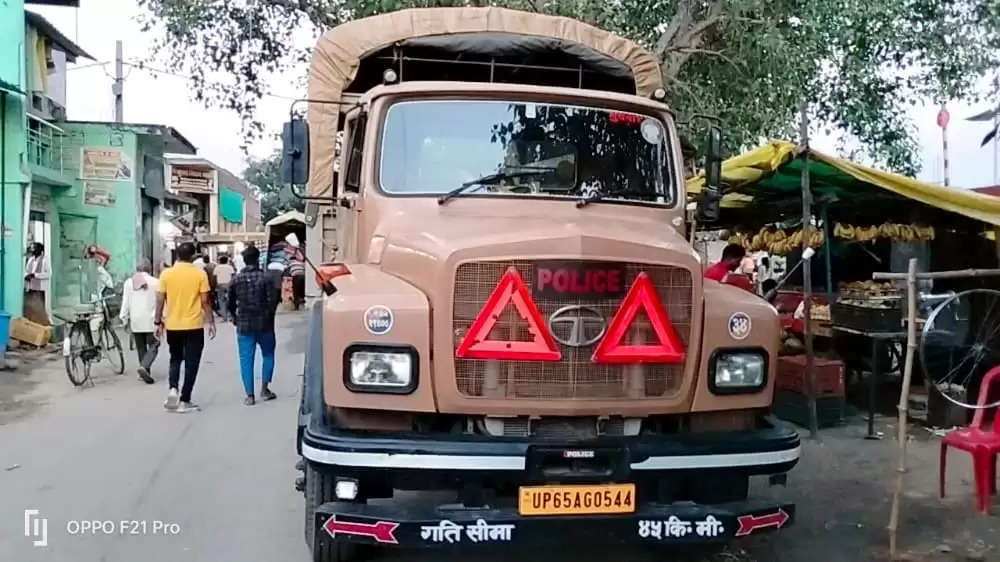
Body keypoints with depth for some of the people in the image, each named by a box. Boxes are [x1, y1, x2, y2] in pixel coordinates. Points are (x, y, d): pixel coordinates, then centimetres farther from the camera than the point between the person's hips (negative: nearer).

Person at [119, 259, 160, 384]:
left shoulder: (129, 282, 3)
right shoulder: (155, 282, -7)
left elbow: (125, 302, 4)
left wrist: (124, 318, 10)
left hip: (135, 321, 4)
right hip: (151, 321, -4)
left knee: (141, 348, 12)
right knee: (153, 346, 2)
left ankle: (145, 373, 12)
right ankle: (144, 367, -20)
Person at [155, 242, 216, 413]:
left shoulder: (166, 274, -1)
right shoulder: (200, 274, -7)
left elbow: (160, 300, 0)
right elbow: (205, 302, -6)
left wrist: (158, 322, 10)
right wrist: (211, 322, 3)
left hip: (172, 325, 3)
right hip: (194, 326, -2)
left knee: (175, 359, 21)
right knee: (191, 363, 5)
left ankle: (173, 389, 0)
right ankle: (184, 401, 5)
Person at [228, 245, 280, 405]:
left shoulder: (236, 279, 1)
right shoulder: (265, 278, -8)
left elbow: (231, 302, 8)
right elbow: (272, 301, -12)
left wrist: (235, 318, 24)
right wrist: (269, 317, 5)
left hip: (244, 325, 2)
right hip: (264, 324, -2)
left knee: (246, 360, 5)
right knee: (268, 355, 16)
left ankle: (249, 395, 3)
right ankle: (264, 389, 14)